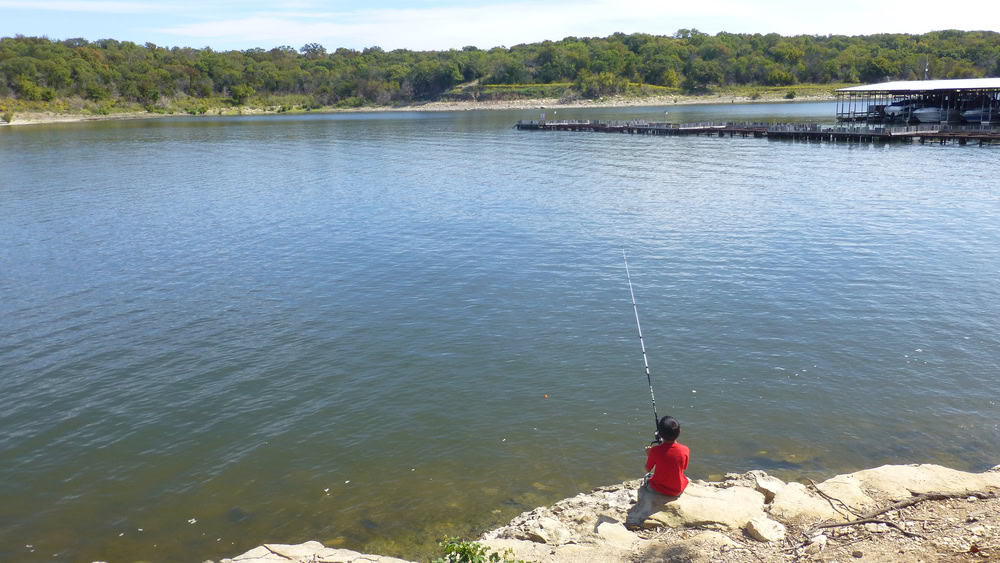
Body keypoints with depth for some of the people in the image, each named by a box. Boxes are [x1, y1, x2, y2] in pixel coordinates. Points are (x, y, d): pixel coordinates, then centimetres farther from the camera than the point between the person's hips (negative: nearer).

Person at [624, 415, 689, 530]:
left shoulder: (655, 451, -21)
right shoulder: (685, 450, -16)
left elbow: (648, 469, -5)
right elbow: (683, 468, 3)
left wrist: (648, 455, 12)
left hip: (659, 492, -2)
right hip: (678, 491, 3)